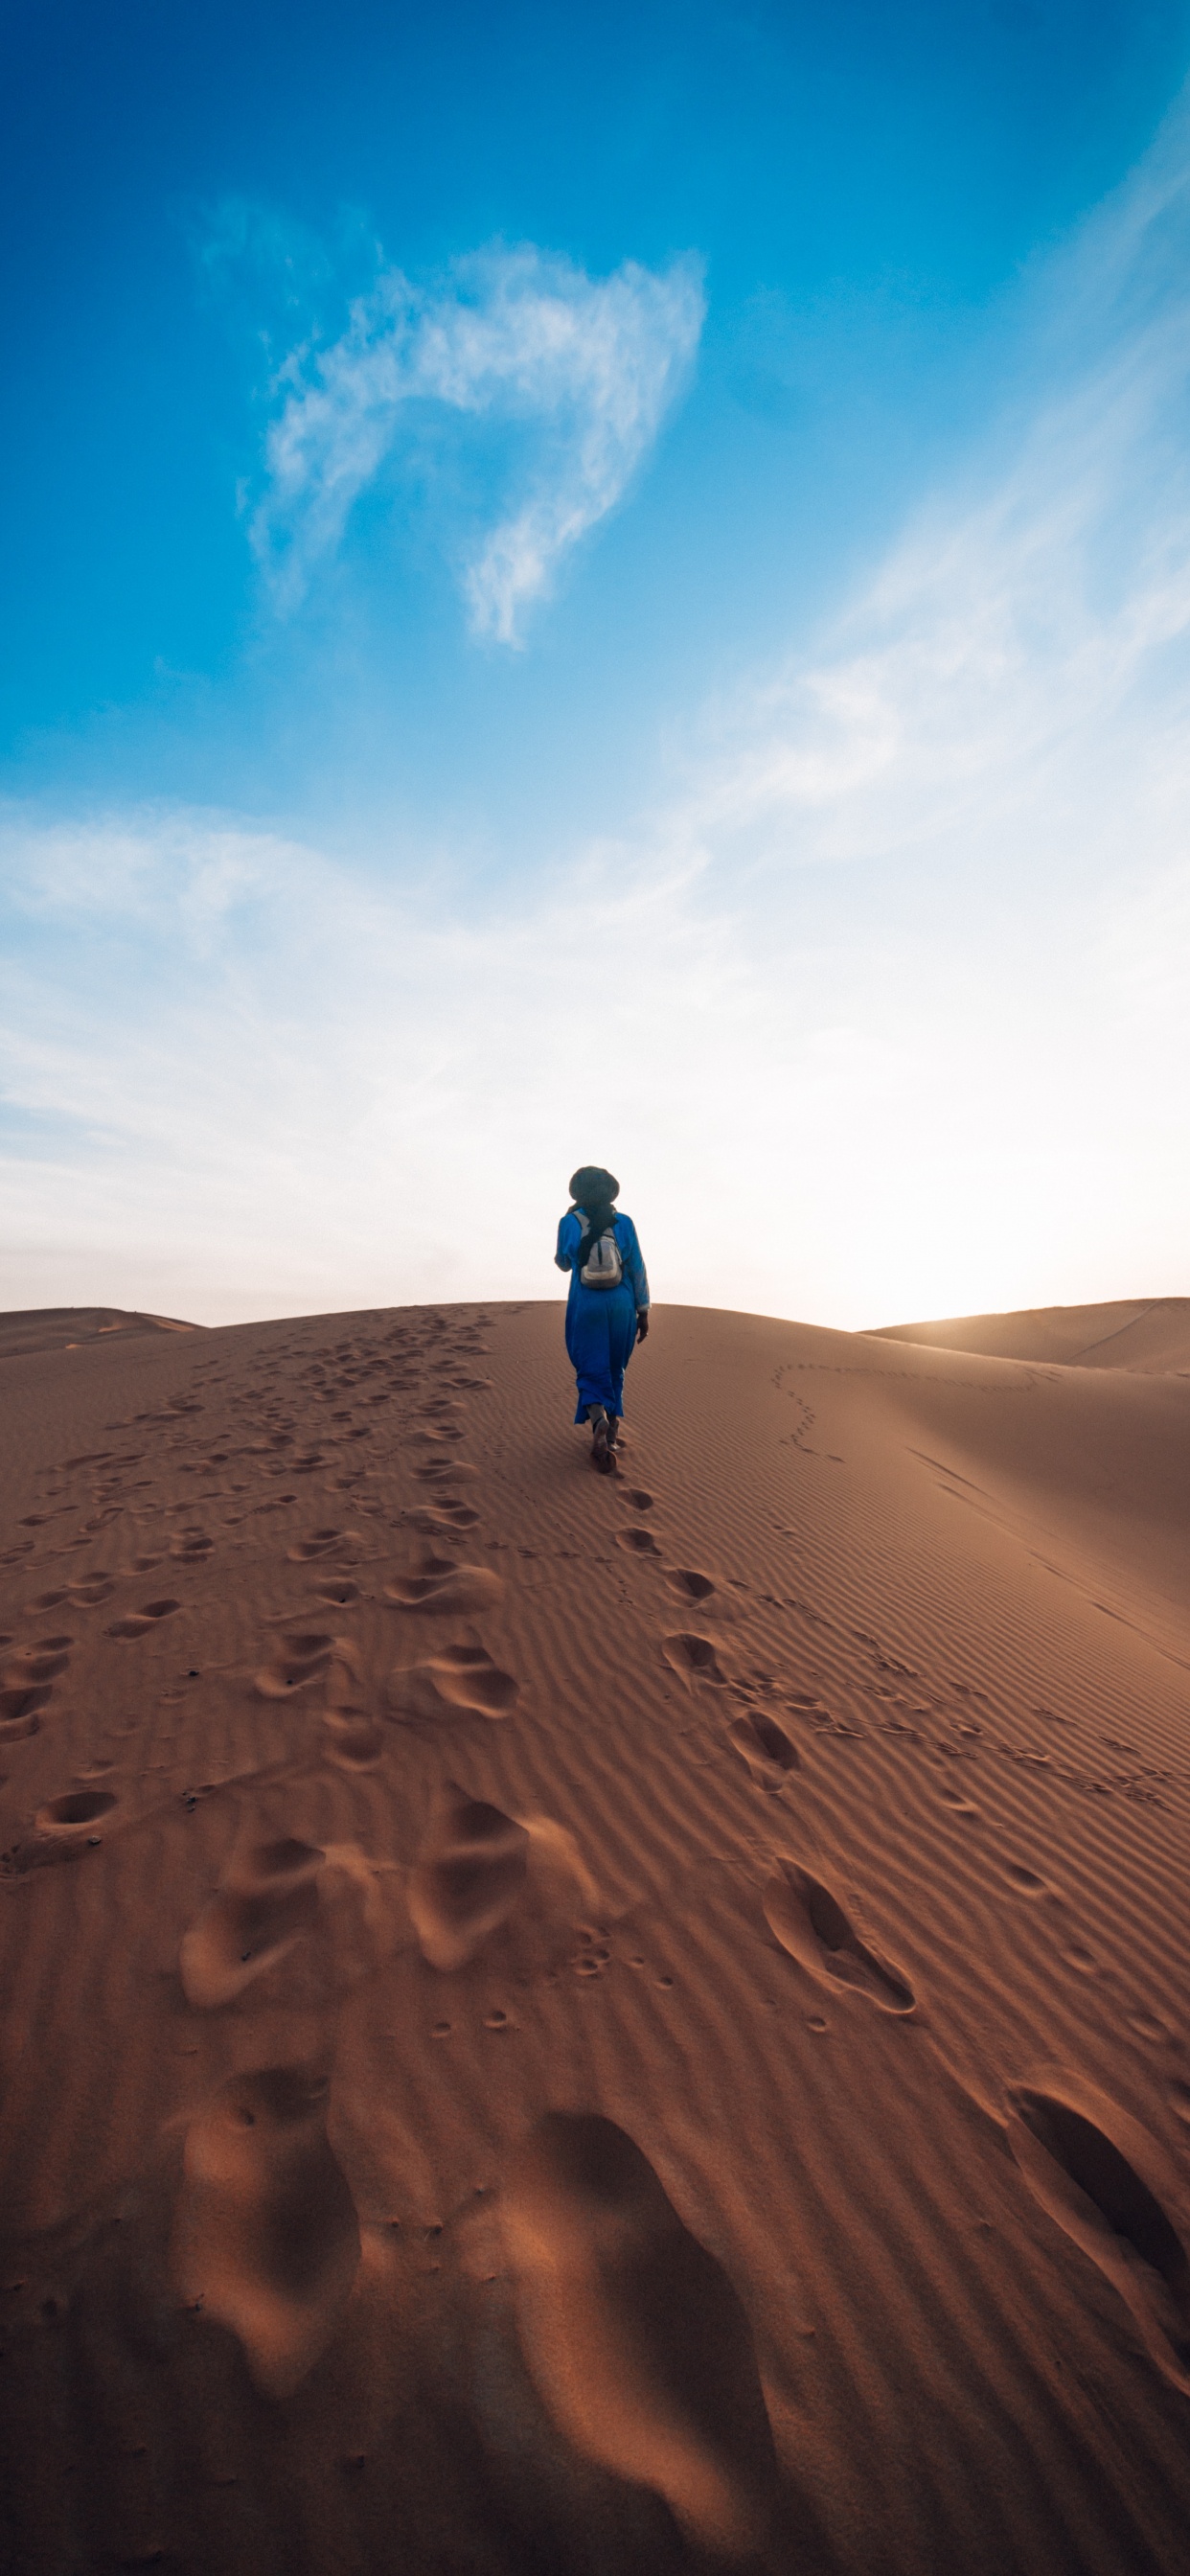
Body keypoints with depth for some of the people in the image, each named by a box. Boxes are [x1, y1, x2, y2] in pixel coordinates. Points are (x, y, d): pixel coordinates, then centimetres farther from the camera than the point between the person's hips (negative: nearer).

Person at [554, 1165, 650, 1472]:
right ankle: (611, 1430, 26)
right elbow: (638, 1270, -2)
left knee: (592, 1373, 4)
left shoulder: (569, 1223, -4)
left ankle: (599, 1422, -24)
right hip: (620, 1307, 2)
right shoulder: (624, 1223, -3)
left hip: (585, 1308, -1)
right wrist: (643, 1311, 6)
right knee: (614, 1371, 20)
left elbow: (563, 1263, 12)